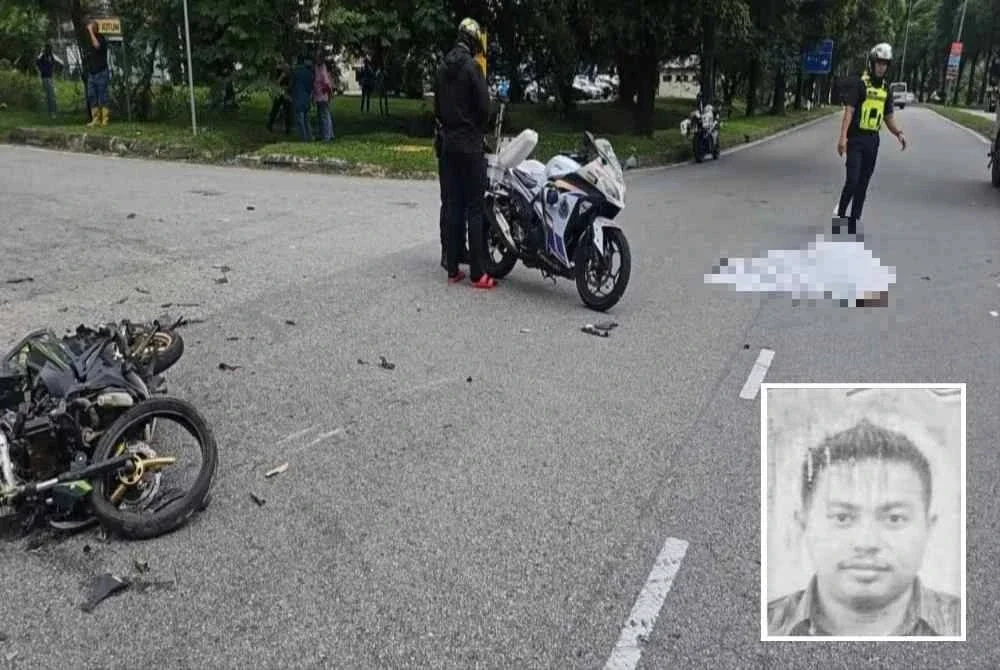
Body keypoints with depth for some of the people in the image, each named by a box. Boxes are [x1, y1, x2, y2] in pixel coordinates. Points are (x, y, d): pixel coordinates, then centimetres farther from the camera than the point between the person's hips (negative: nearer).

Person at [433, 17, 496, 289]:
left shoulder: (442, 69, 11)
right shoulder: (471, 67, -11)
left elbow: (437, 107, 13)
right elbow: (483, 106, -13)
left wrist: (448, 127, 16)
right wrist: (482, 129, 5)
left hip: (448, 143, 7)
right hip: (471, 144, -7)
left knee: (453, 206, 9)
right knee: (475, 208, -5)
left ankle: (452, 268, 12)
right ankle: (478, 274, -4)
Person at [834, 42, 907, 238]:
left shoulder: (885, 89, 13)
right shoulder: (858, 84, -5)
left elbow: (888, 117, 18)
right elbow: (849, 111, -14)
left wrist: (898, 133, 0)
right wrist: (843, 136, -25)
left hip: (872, 141, 6)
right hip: (856, 139, -6)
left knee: (863, 184, 7)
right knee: (852, 181, -14)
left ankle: (854, 222, 13)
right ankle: (840, 213, 6)